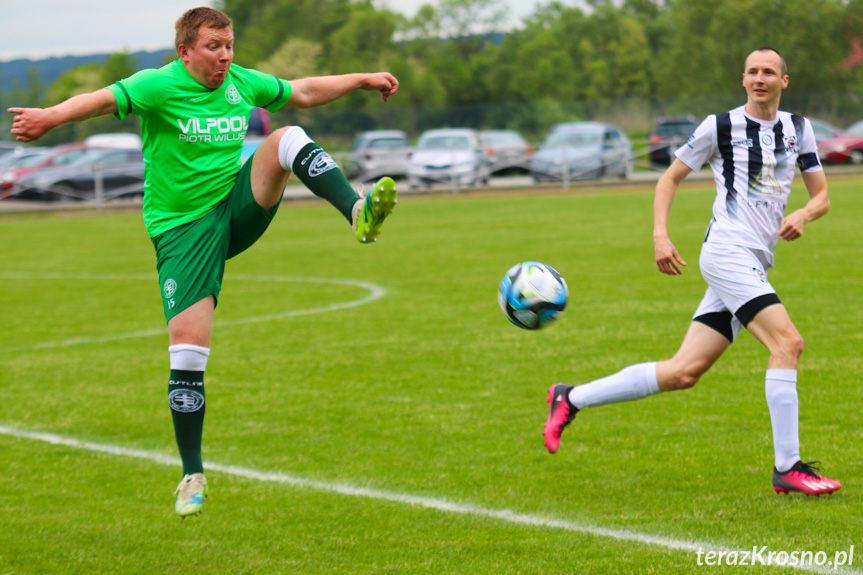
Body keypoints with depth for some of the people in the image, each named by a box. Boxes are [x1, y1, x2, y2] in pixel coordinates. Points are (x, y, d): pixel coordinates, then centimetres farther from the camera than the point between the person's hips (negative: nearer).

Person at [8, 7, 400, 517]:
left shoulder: (243, 83, 4)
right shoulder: (159, 86, -13)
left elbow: (303, 93, 21)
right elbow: (105, 99, -31)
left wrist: (362, 80, 22)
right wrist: (53, 116, -49)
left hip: (239, 207, 4)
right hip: (184, 229, -4)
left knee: (290, 139, -18)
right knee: (187, 346, -12)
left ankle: (359, 215, -33)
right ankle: (193, 477, 1)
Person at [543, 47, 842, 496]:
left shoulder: (798, 130, 15)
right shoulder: (720, 127, 2)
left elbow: (822, 196, 18)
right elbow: (670, 178, 9)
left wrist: (802, 215, -5)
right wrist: (660, 235, -5)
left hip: (753, 266, 6)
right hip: (727, 252, -6)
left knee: (683, 372, 2)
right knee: (787, 342, -22)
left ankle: (571, 399, 14)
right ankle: (787, 468, -19)